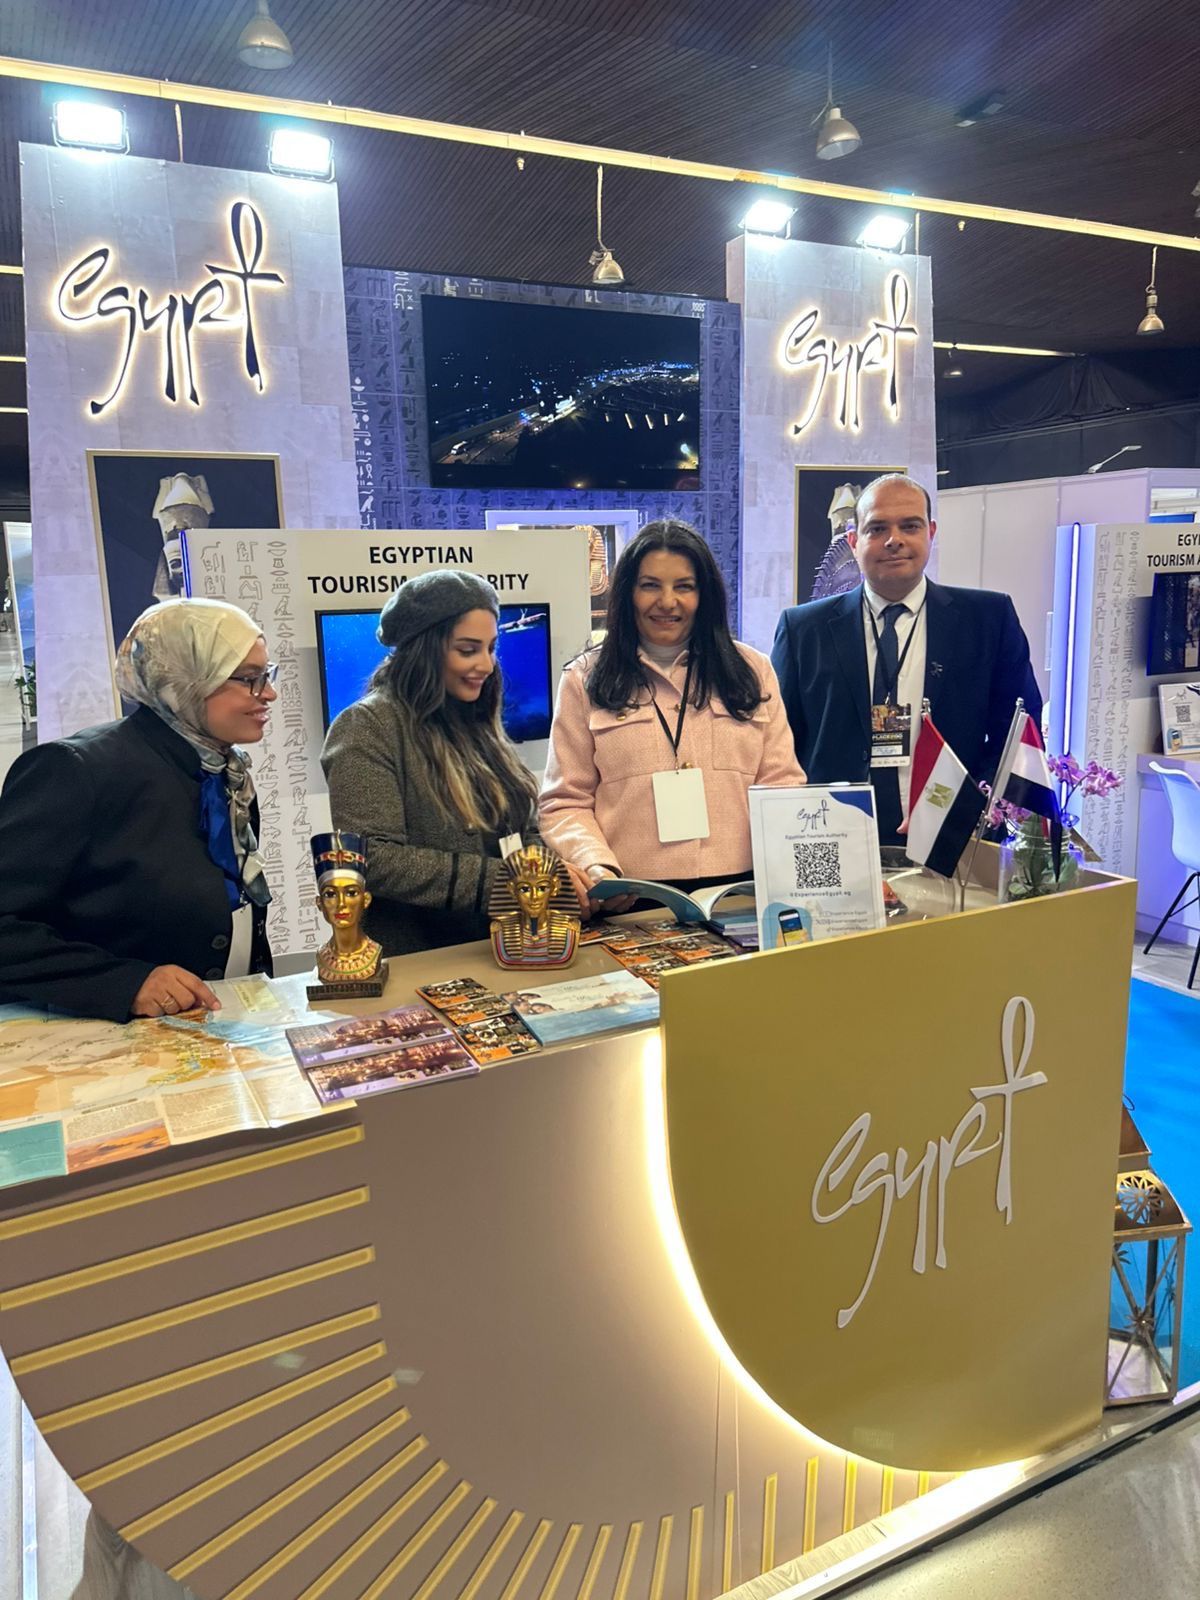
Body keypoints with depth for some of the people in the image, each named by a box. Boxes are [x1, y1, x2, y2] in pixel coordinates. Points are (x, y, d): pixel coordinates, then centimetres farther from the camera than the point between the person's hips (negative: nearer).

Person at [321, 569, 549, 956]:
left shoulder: (477, 722, 15)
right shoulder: (369, 728, -8)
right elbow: (371, 861, -17)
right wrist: (496, 879, -17)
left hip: (496, 950, 7)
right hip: (414, 965, -7)